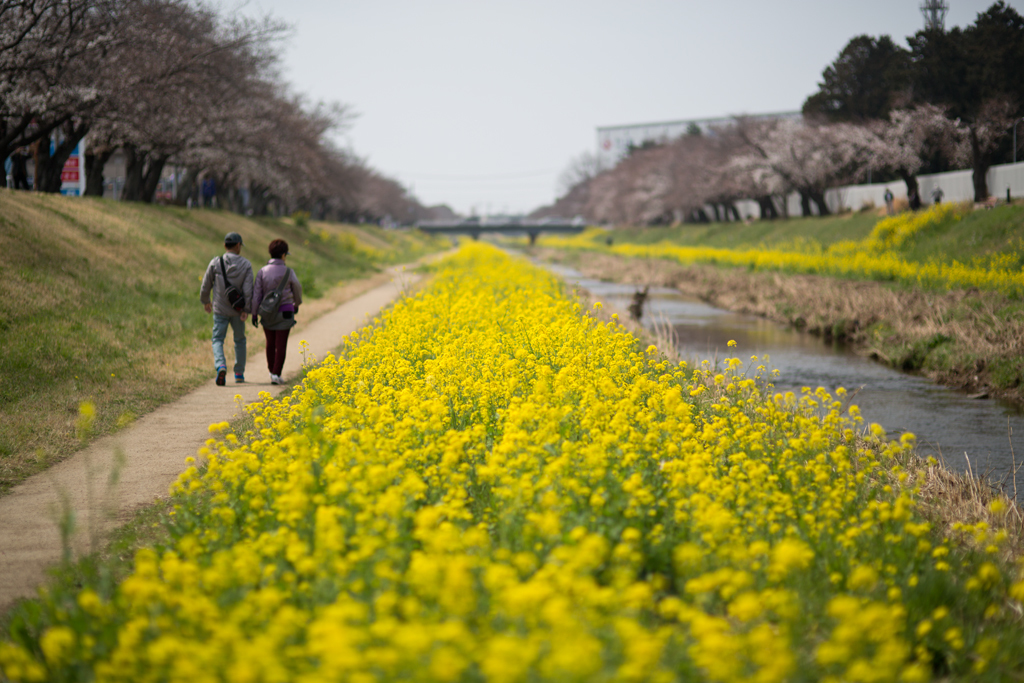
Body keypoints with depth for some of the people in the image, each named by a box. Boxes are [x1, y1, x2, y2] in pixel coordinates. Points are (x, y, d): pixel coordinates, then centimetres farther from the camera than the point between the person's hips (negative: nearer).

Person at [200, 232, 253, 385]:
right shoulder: (246, 264, -5)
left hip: (220, 309, -1)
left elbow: (206, 285, 1)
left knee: (218, 339, 4)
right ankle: (239, 374, 22)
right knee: (240, 340, 19)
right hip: (238, 310, 1)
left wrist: (205, 301, 19)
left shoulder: (215, 263, -6)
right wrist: (246, 309, -7)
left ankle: (220, 365, -23)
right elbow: (248, 289, -11)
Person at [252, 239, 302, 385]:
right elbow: (297, 289, 6)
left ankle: (272, 371, 28)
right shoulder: (288, 272, -7)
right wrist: (297, 304, 26)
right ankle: (276, 374, -7)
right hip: (285, 311, -3)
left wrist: (254, 313, 3)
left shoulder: (262, 271, -3)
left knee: (270, 343, 17)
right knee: (281, 344, 0)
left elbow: (257, 293, -4)